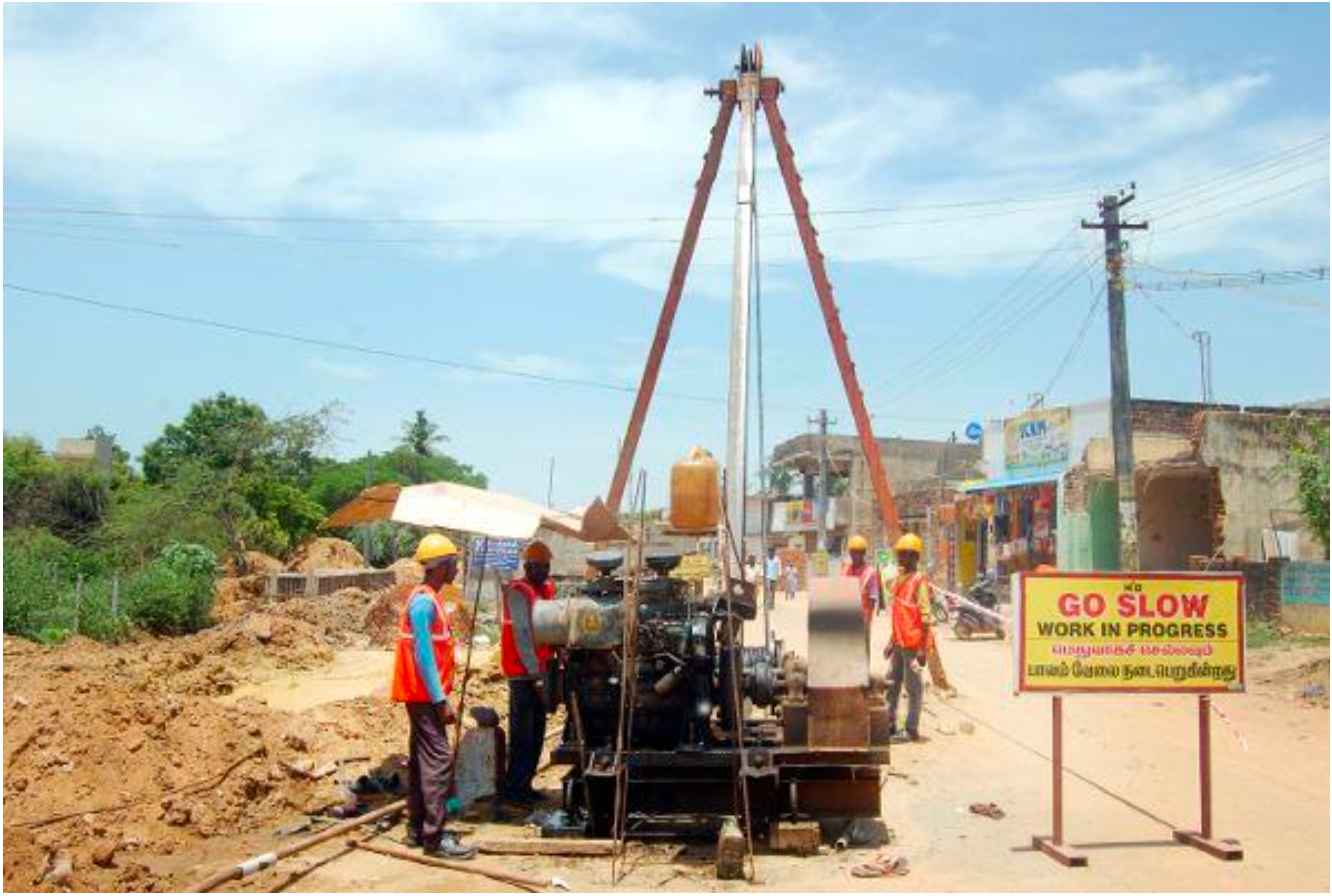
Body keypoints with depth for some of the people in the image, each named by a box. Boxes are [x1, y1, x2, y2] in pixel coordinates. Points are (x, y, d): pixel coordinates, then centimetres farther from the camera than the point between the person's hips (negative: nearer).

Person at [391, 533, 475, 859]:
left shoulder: (429, 599, 14)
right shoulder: (424, 601, -17)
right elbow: (423, 654, -21)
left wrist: (441, 695, 19)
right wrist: (441, 699, -21)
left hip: (424, 695, 10)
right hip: (425, 694, -10)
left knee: (421, 759, 13)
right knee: (438, 760, -10)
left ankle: (418, 829, 20)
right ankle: (434, 838, -8)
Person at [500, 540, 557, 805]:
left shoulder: (547, 589, 13)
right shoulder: (518, 592, -12)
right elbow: (522, 635, -18)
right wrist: (535, 674, -21)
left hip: (539, 671, 8)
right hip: (523, 673, -8)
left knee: (537, 732, 12)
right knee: (522, 732, -4)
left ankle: (524, 784, 21)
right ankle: (513, 787, 4)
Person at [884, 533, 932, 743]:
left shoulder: (919, 581, -14)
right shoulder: (899, 578, 13)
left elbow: (926, 617, -17)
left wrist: (923, 649, -20)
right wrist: (891, 641, 21)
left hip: (913, 644, -9)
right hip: (899, 643, 9)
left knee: (913, 686, 1)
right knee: (892, 683, 16)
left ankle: (912, 730, 9)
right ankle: (889, 723, 28)